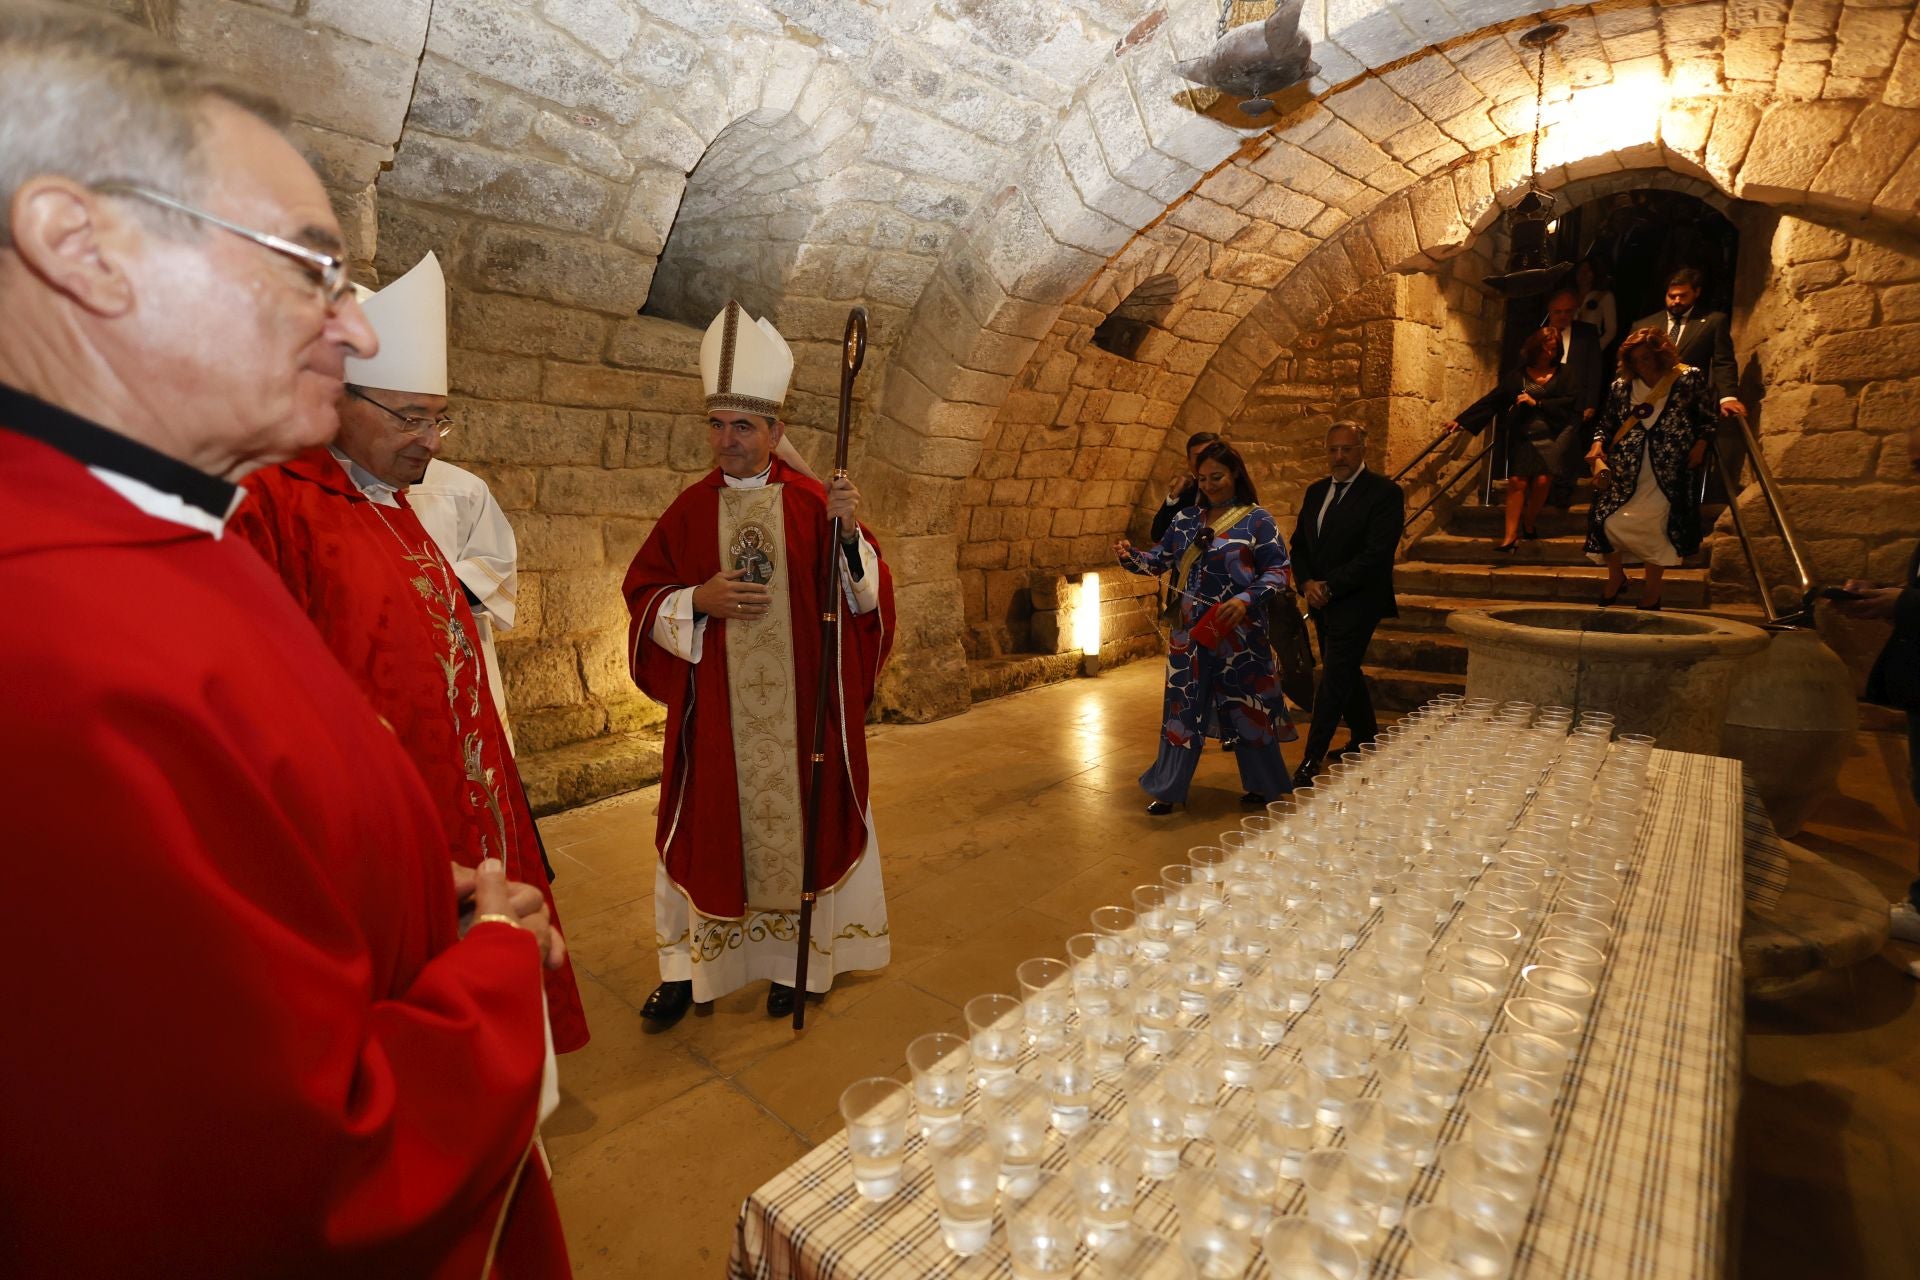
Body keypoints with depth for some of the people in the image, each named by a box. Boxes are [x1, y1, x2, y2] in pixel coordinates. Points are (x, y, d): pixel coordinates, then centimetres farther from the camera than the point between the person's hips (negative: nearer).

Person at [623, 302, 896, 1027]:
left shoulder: (813, 504, -2)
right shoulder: (690, 510, 3)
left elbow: (863, 596, -6)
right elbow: (643, 598, 6)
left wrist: (848, 532, -23)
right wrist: (698, 601, -13)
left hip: (799, 705, -1)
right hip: (713, 709, 2)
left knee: (798, 819, 8)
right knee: (707, 826, 9)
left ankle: (793, 959, 29)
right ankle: (687, 966, 29)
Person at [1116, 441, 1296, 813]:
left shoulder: (1257, 520, -5)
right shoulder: (1187, 518, 7)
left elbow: (1277, 571, -8)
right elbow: (1161, 558, 6)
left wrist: (1246, 599, -24)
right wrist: (1131, 556, -14)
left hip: (1238, 631, -3)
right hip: (1190, 629, 4)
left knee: (1246, 705, 8)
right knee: (1183, 705, 7)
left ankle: (1261, 784, 29)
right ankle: (1170, 788, 18)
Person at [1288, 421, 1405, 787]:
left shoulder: (1385, 492, -10)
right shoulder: (1316, 491, 11)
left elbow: (1377, 553, -18)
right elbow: (1299, 544, 12)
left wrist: (1329, 587, -18)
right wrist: (1307, 583, -5)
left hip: (1356, 602, -7)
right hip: (1323, 602, 7)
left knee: (1334, 679, -8)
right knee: (1346, 674, 18)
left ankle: (1311, 762, -5)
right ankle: (1365, 738, 37)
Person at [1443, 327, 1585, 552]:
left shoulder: (1565, 373, 9)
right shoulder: (1518, 375, 11)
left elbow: (1571, 401, -2)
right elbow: (1491, 400, 5)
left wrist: (1537, 403, -8)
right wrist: (1461, 420, -3)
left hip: (1555, 435, -1)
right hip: (1523, 436, 1)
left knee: (1542, 480, -16)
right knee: (1517, 481, -11)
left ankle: (1529, 524, 7)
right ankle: (1511, 536, -10)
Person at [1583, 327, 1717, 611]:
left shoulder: (1689, 378, 6)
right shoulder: (1622, 386, 10)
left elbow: (1707, 418, 9)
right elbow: (1606, 424, 13)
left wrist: (1700, 443, -6)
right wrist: (1598, 444, -5)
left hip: (1667, 469, -2)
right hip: (1625, 469, 2)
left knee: (1657, 527, -3)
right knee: (1607, 519, -9)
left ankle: (1652, 593, 10)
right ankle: (1616, 576, 15)